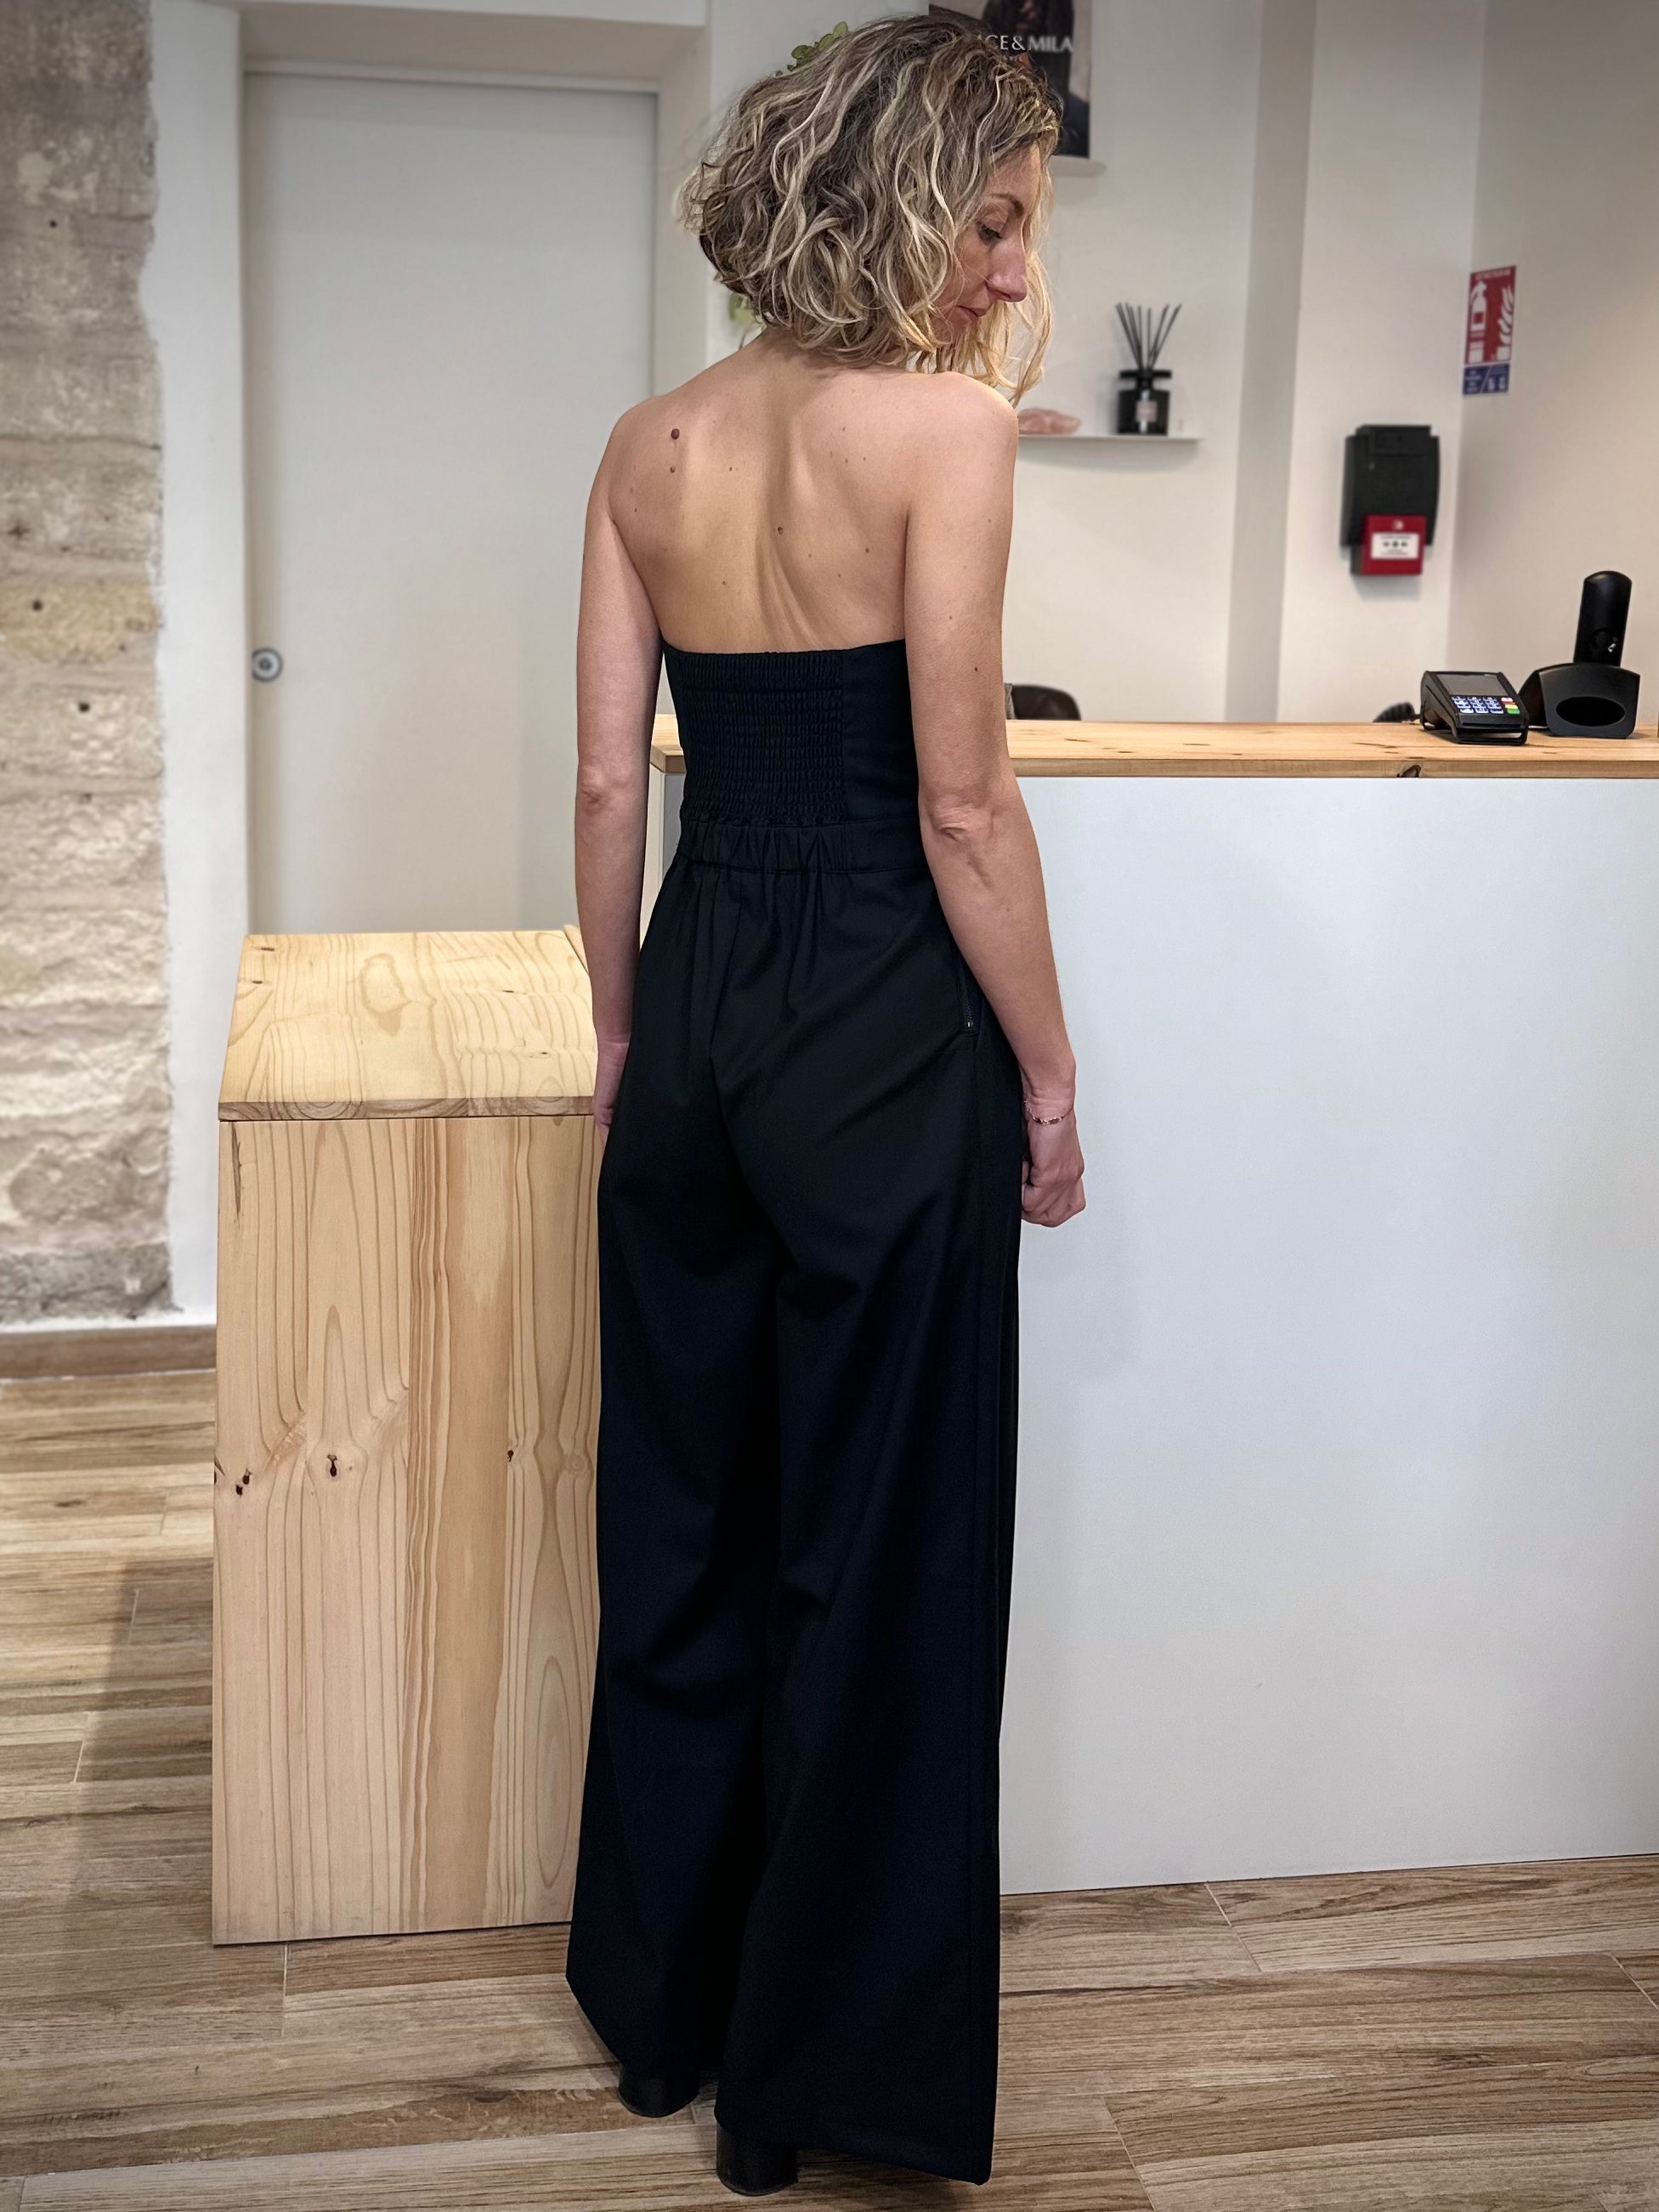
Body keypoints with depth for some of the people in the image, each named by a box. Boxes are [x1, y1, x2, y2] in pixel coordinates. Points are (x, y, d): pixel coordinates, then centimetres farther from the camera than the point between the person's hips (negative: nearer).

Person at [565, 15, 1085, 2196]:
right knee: (877, 1551, 8)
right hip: (882, 1031, -6)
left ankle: (660, 2002, 35)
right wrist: (1048, 1070, -4)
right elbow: (962, 808, -14)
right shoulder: (942, 423, -12)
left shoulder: (650, 446, 5)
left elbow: (607, 781, 6)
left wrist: (622, 1028, 16)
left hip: (700, 1001, 6)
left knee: (684, 1522, 18)